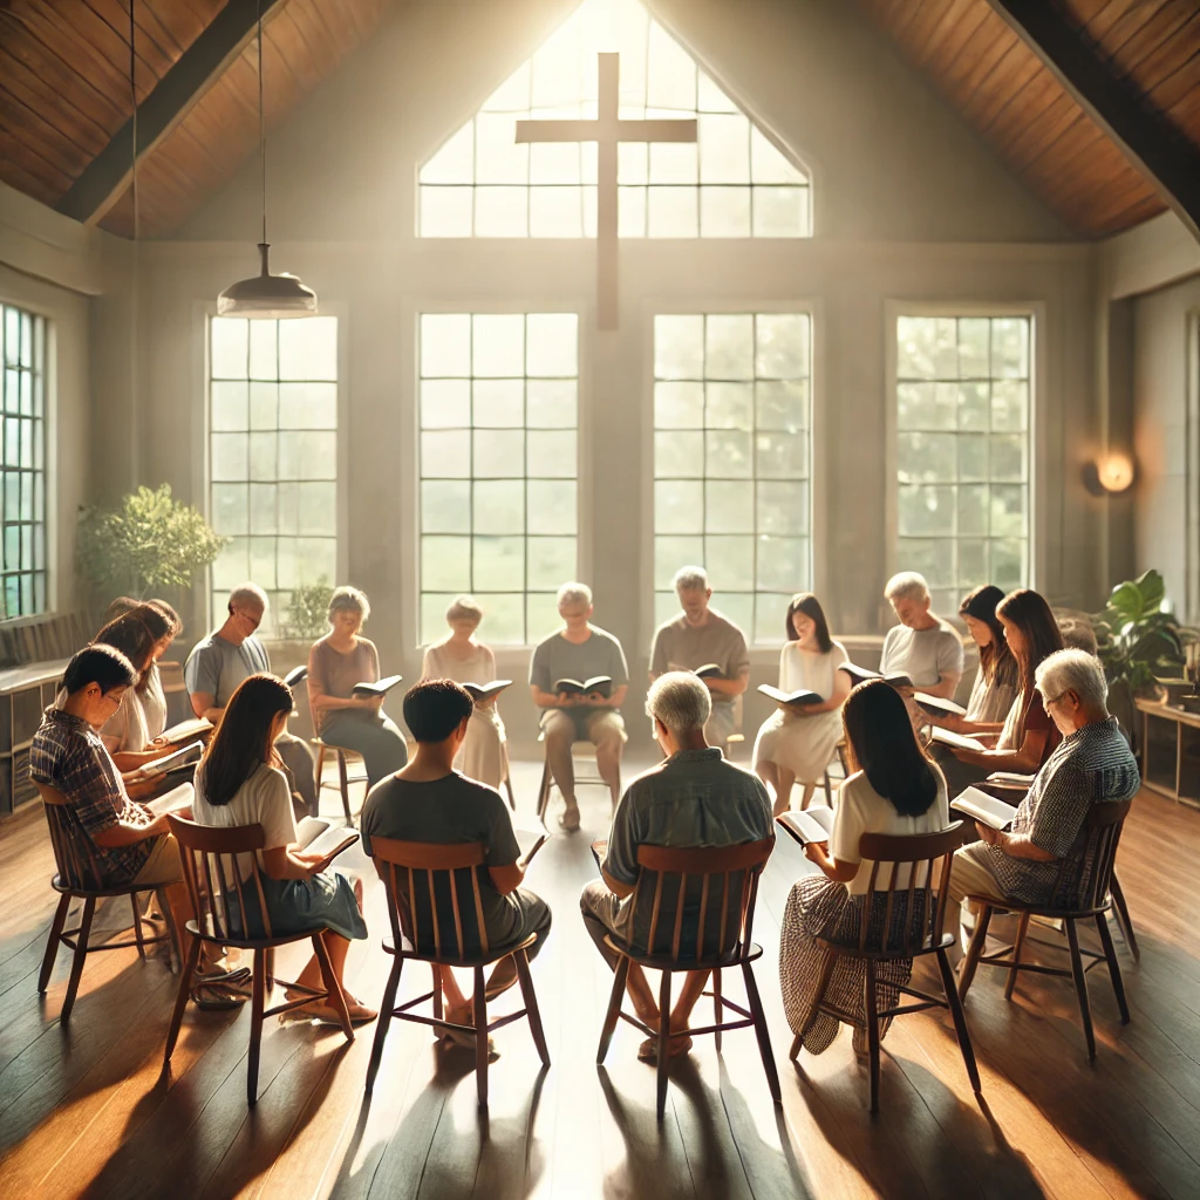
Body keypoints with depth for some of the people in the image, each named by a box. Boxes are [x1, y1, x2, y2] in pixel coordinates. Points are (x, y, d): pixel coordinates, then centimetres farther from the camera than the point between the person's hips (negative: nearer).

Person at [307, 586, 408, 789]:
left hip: (368, 715, 4)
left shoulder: (368, 648, 12)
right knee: (382, 742, -31)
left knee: (396, 741, -29)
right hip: (335, 719, -4)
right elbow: (317, 700, -7)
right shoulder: (320, 651, -2)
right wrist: (353, 702, -19)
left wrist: (377, 701, -7)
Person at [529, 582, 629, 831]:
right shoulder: (546, 648, 5)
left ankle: (617, 801, -28)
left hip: (600, 710, 0)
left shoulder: (609, 644, 5)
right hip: (560, 709, 1)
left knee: (613, 733, -37)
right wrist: (558, 700, -18)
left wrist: (605, 701, -18)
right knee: (555, 733, -37)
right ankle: (571, 804, -21)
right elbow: (538, 696, 4)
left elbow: (621, 692, 5)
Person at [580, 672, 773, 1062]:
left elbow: (619, 882, -17)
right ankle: (679, 1021, 33)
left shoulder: (643, 791, -25)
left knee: (592, 896, 29)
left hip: (656, 933, -3)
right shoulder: (751, 786, -15)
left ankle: (652, 1018, 23)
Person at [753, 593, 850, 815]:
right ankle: (774, 799, -39)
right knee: (767, 735, -30)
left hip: (825, 717, -4)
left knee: (788, 740, -34)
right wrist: (787, 706, -5)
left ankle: (780, 807, -23)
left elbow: (842, 696, -2)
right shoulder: (788, 650, 15)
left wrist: (812, 709, -15)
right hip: (792, 715, 4)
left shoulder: (835, 651, 2)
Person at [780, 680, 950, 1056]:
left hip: (871, 916, -5)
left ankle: (814, 1022, 38)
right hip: (923, 912, 5)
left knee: (804, 893, 24)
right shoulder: (933, 776, -6)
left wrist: (818, 853, 6)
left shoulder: (856, 790, -23)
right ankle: (867, 1031, 40)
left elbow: (843, 871, -16)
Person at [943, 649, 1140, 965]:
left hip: (1047, 882, -9)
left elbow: (1043, 849, -30)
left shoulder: (1074, 761, -34)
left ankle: (948, 957, 26)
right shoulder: (1117, 740, -2)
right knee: (974, 850, 28)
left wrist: (999, 839, -10)